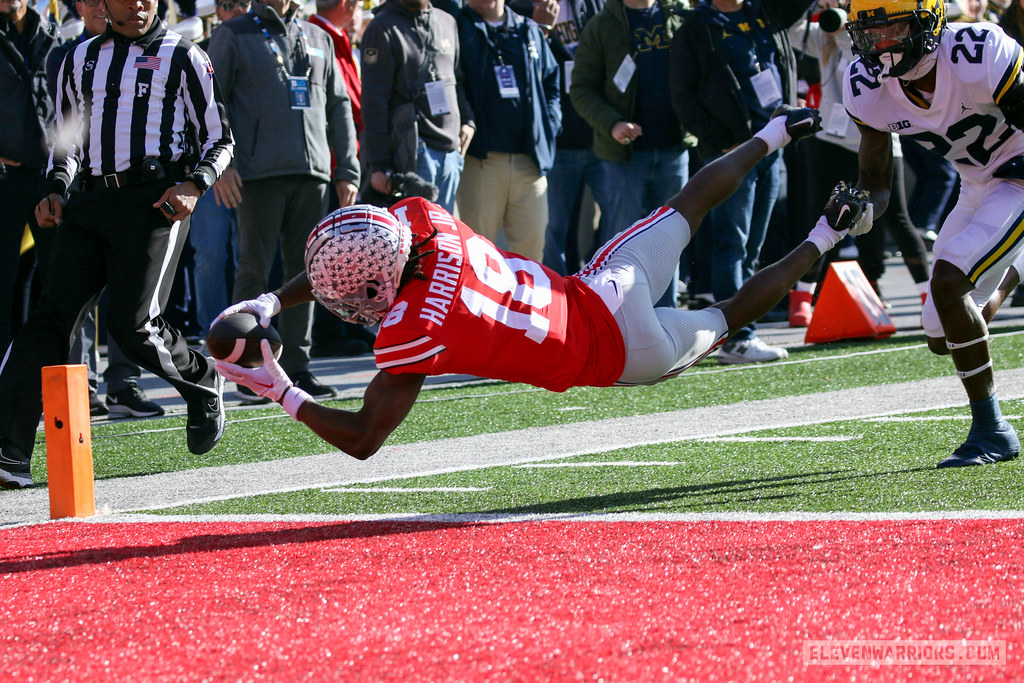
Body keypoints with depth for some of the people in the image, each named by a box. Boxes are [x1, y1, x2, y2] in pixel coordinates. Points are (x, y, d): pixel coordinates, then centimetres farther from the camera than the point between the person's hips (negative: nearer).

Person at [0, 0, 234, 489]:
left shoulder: (181, 58, 6)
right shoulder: (81, 60, 19)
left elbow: (219, 138, 8)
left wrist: (195, 185, -9)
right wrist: (56, 190, 11)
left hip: (154, 201, -4)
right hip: (90, 201, 4)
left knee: (132, 324, -14)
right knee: (50, 318, -9)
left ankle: (202, 385, 19)